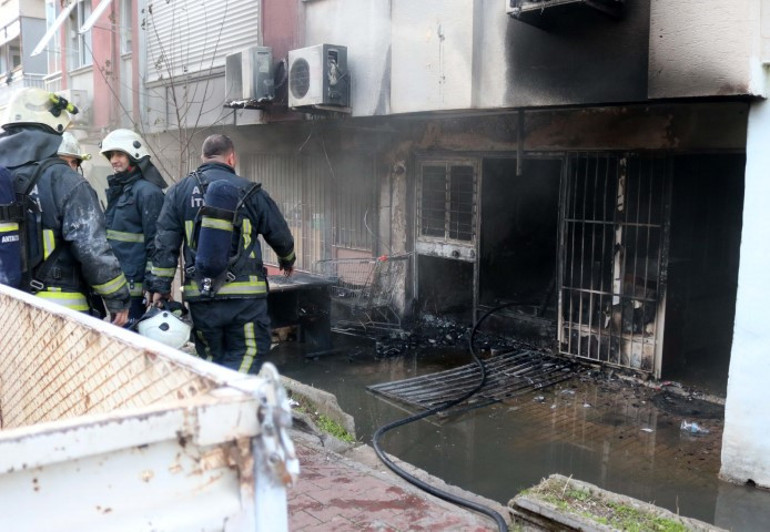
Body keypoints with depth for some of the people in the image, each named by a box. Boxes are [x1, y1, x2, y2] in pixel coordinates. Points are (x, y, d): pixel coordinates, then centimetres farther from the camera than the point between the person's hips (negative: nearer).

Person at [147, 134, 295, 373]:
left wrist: (160, 286, 7)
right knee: (246, 354, 3)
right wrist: (287, 261, 31)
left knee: (212, 357, 17)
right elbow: (280, 235, 11)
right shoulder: (250, 191, 1)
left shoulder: (179, 191, 6)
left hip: (199, 296, 3)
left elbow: (165, 243, 2)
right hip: (245, 295, -3)